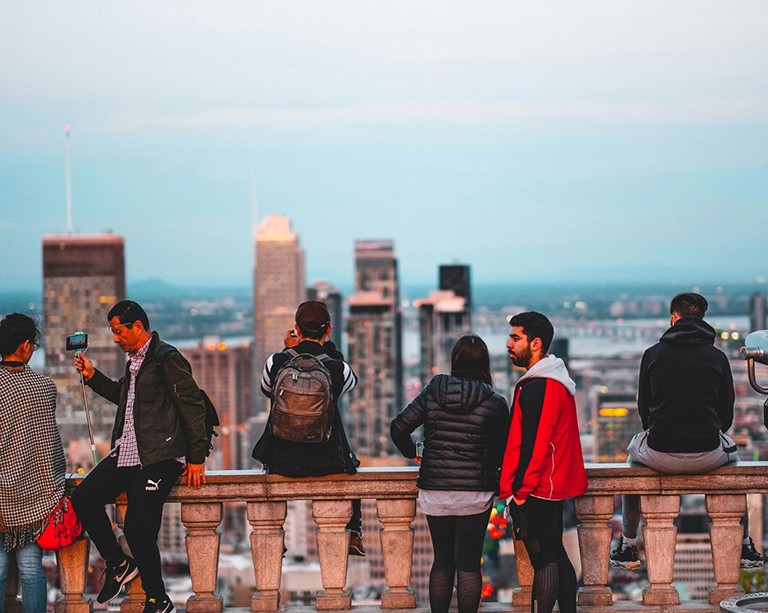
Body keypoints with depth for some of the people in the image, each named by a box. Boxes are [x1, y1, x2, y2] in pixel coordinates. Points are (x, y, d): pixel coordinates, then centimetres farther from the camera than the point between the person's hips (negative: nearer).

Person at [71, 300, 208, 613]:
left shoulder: (167, 359, -10)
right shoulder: (134, 359, 17)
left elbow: (193, 407, -11)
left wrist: (196, 458, -10)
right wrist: (93, 376, 20)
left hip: (157, 458, -9)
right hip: (125, 454, 9)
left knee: (138, 529, -12)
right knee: (83, 498, -3)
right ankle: (118, 564, 11)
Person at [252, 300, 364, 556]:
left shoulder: (277, 361, -10)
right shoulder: (336, 368, -12)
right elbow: (351, 380, 14)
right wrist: (327, 346, 11)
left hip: (282, 462, 1)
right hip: (326, 462, -1)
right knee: (349, 465, 35)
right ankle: (353, 533, 29)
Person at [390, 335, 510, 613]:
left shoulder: (431, 393, 0)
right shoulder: (494, 403, -7)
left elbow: (398, 428, 0)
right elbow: (502, 451, -1)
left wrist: (411, 453, 19)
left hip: (433, 490, 3)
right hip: (474, 491, -3)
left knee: (442, 561, 12)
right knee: (468, 563, 2)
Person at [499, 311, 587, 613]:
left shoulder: (538, 387, -18)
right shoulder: (556, 380, 14)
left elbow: (534, 444, -22)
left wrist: (520, 490, -17)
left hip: (536, 489, -10)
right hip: (556, 486, 10)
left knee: (543, 560, -7)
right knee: (556, 556, 15)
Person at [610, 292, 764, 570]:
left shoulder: (652, 354, 2)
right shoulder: (717, 357, 3)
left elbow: (643, 408, 9)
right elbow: (726, 414, 7)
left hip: (660, 455, 0)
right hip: (708, 456, 1)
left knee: (633, 452, 35)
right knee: (732, 453, 36)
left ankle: (627, 548, 36)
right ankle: (745, 548, 36)